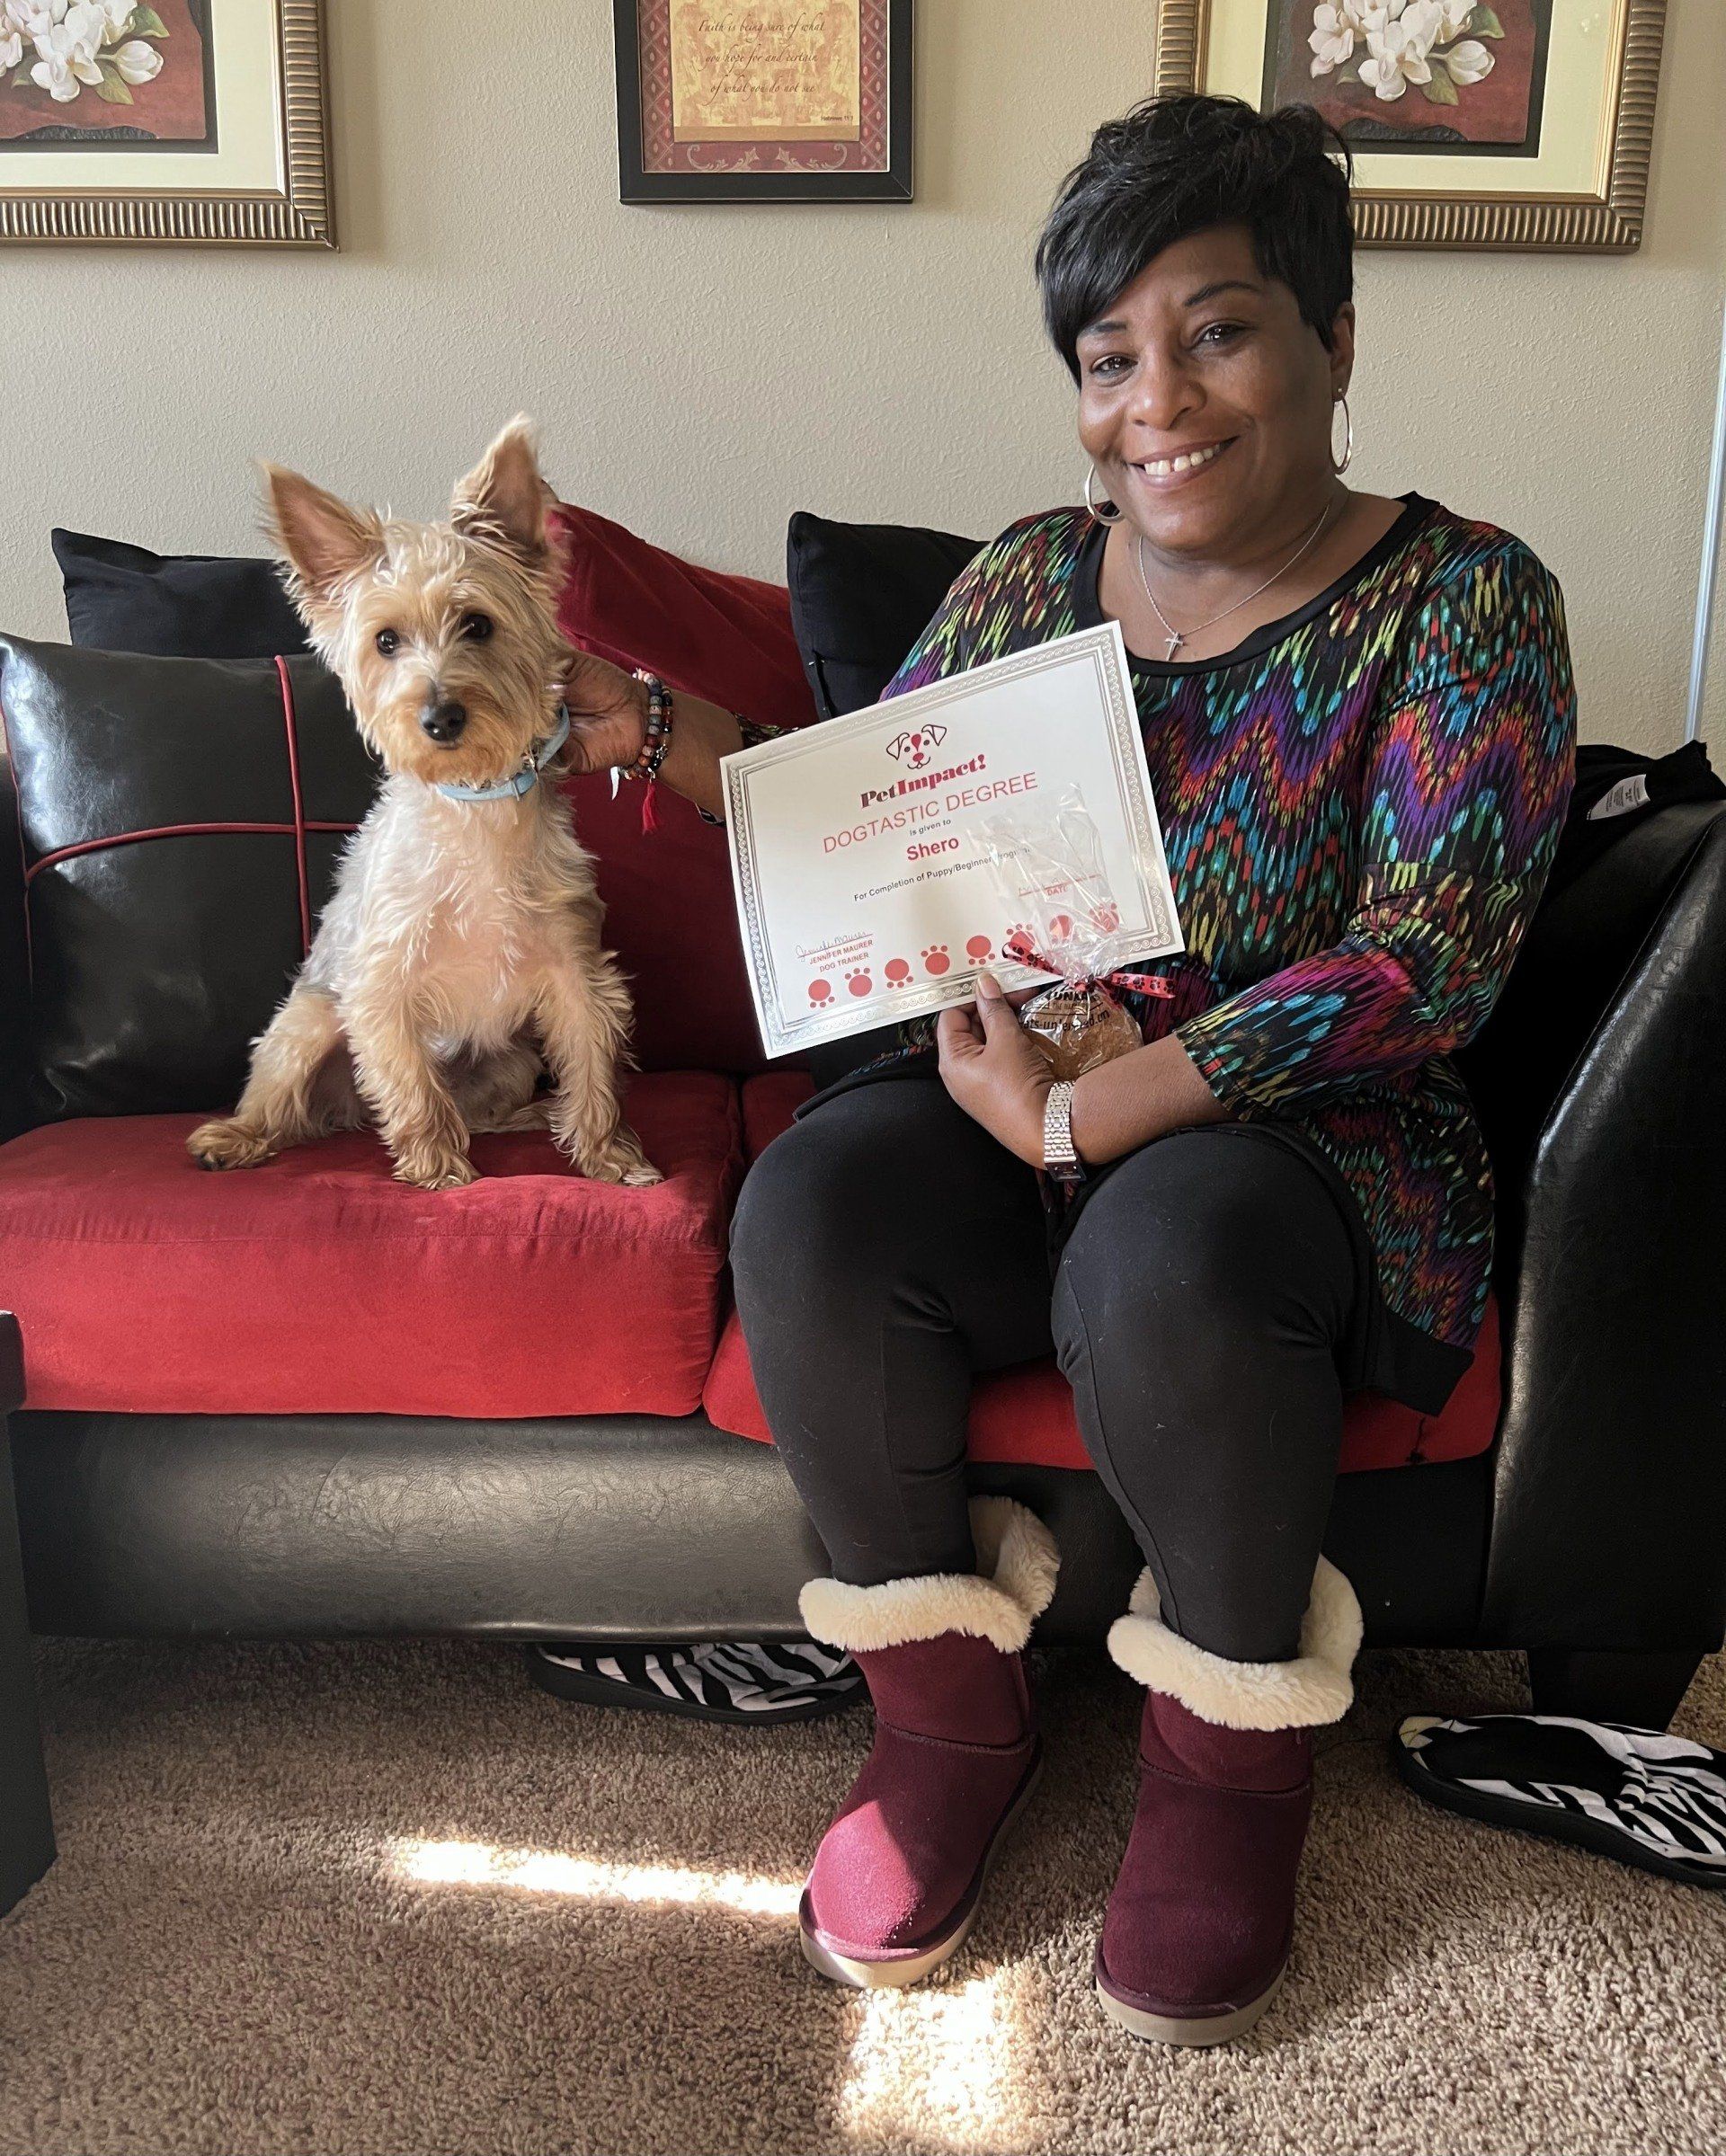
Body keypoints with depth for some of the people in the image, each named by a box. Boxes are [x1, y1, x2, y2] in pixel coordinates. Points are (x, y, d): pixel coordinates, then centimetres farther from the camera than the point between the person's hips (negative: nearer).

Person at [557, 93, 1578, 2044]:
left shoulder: (1463, 600, -6)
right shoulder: (1030, 574, 9)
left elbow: (1430, 964, -16)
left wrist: (1082, 1112, -22)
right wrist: (639, 723, 2)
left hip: (1297, 1136, -3)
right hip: (1007, 1104, 4)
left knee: (1164, 1254, -36)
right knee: (806, 1207, -26)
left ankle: (1230, 1747, -5)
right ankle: (948, 1712, -3)